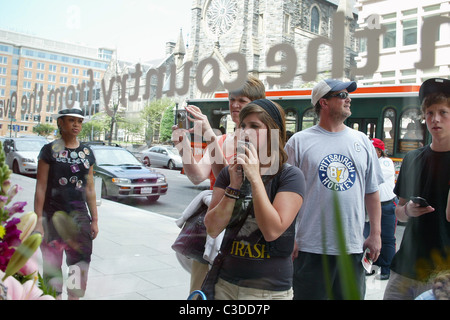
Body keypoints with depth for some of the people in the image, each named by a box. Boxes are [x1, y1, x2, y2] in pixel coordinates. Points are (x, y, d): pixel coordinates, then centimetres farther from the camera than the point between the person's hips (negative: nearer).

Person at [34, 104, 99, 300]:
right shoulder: (49, 151, -2)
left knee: (80, 264, 4)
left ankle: (74, 296, 19)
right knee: (52, 265, 2)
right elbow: (41, 187, -5)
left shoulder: (87, 153, 8)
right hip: (53, 216, -3)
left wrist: (94, 220, 10)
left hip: (79, 216, 3)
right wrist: (38, 220, -10)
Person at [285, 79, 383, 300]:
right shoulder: (299, 142, -3)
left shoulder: (362, 142, 9)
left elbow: (372, 191, 13)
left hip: (353, 247, 4)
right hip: (310, 248, -3)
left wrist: (375, 234, 8)